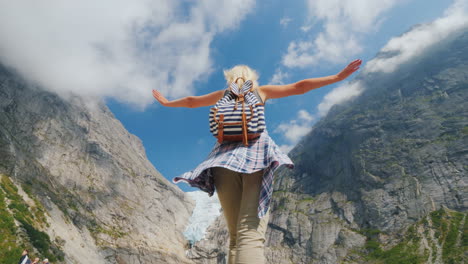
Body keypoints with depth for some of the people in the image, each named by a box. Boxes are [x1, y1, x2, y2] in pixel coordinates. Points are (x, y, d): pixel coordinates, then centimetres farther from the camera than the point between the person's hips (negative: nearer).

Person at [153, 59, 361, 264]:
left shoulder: (223, 94, 28)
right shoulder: (261, 91, 23)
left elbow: (191, 101, 41)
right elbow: (299, 87, 22)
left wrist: (166, 102, 59)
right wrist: (339, 76, 29)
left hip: (225, 156, 3)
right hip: (257, 153, -2)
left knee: (235, 235, 5)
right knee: (251, 232, -17)